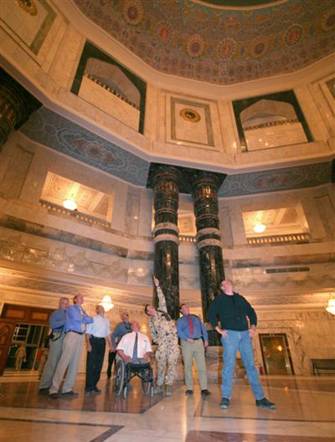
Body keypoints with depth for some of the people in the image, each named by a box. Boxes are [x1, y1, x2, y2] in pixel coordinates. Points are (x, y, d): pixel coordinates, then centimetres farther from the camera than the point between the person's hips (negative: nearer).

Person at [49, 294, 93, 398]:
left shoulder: (83, 311, 23)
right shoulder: (71, 308, 3)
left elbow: (90, 320, 13)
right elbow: (77, 319, -11)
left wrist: (83, 319, -1)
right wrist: (86, 319, 4)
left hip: (80, 336, 7)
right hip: (72, 335, -7)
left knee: (75, 363, 5)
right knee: (64, 361, -10)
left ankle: (67, 389, 11)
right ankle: (54, 389, -5)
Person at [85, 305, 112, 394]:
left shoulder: (106, 320, 14)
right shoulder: (93, 319, -3)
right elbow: (88, 332, -8)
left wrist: (110, 344, 12)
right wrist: (88, 344, -18)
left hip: (102, 342, 6)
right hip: (93, 341, -5)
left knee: (99, 364, 9)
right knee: (90, 363, -2)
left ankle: (94, 385, 21)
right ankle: (89, 386, 8)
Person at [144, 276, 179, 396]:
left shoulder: (162, 311, 11)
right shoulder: (151, 321, 13)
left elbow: (161, 299, 3)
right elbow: (153, 334, 17)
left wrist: (157, 286, -2)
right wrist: (158, 342, 3)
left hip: (173, 338, -1)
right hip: (162, 341, 1)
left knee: (172, 362, -8)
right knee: (161, 363, 3)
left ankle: (168, 385, -3)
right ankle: (159, 385, 17)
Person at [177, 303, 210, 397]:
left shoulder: (196, 318, 18)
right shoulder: (180, 320, 11)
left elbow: (203, 328, 12)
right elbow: (179, 331, -3)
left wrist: (206, 339, -1)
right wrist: (187, 338, -18)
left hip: (199, 342, 1)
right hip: (186, 343, -1)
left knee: (202, 366, -4)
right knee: (187, 366, 3)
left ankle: (204, 389, 0)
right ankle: (189, 388, 13)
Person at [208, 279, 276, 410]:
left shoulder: (240, 298, 17)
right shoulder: (219, 299, 5)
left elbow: (251, 312, 20)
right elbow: (211, 314, 1)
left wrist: (253, 326, 7)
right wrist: (218, 328, -7)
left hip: (245, 334, 4)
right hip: (229, 334, -4)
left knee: (251, 365, 7)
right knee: (229, 365, -4)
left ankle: (260, 398, 15)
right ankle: (226, 397, 6)